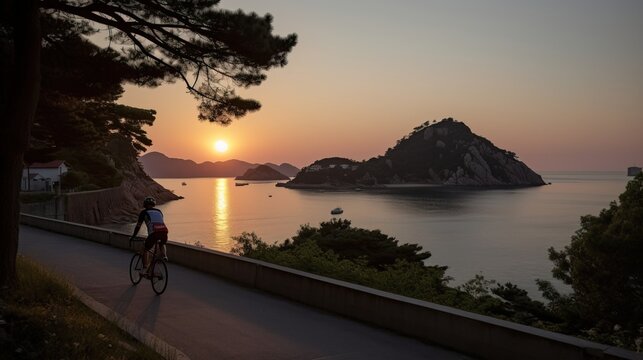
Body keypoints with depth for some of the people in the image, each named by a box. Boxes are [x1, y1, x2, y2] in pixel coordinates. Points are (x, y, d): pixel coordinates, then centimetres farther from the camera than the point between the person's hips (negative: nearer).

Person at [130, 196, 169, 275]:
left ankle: (145, 269, 0)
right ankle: (164, 256, 9)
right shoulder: (159, 211, 30)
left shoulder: (144, 212, 19)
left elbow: (138, 225, 22)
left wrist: (133, 236, 33)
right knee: (162, 244, 34)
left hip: (154, 232, -4)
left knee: (146, 249, 10)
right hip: (164, 230, 4)